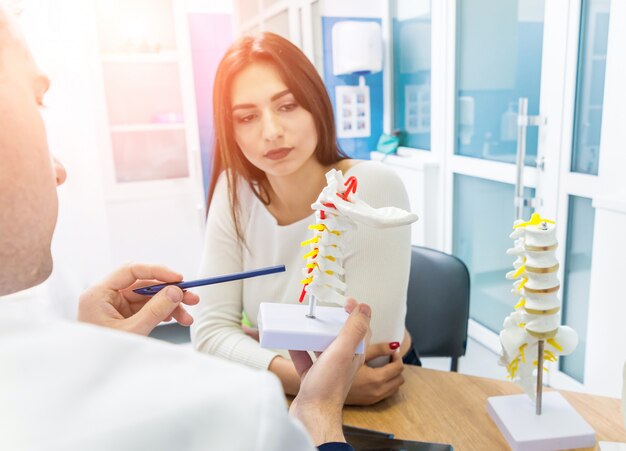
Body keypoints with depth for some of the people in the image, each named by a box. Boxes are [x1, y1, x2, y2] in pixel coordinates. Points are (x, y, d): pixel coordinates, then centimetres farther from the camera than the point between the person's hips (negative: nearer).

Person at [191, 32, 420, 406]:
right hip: (280, 400, 3)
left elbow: (366, 356, -22)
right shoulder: (235, 191, -9)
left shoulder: (374, 190, -22)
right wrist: (306, 377, -26)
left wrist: (256, 341, -9)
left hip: (374, 405, -2)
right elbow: (210, 330, -10)